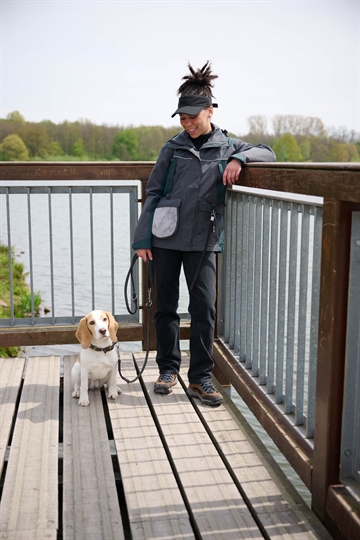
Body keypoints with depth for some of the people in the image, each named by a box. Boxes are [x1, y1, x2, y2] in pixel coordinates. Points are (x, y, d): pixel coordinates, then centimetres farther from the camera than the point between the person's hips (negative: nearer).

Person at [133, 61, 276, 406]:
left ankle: (200, 378, 6)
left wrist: (239, 159, -13)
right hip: (165, 238, 1)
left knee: (204, 307, -5)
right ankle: (168, 368, 23)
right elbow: (153, 194, 6)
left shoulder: (227, 147, 7)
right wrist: (142, 238, 0)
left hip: (203, 241, -1)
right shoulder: (172, 149, 6)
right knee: (165, 306, 6)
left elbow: (267, 153, 8)